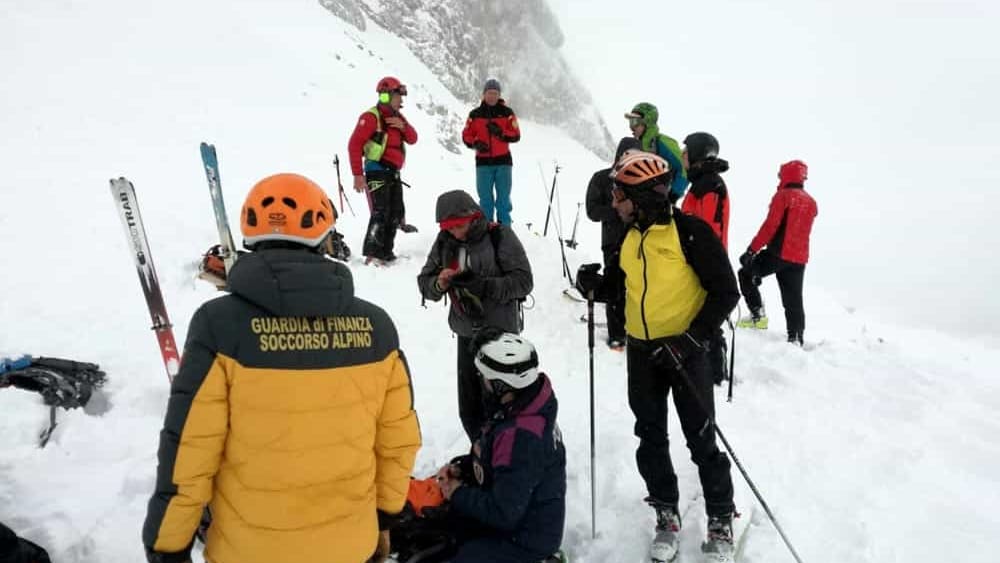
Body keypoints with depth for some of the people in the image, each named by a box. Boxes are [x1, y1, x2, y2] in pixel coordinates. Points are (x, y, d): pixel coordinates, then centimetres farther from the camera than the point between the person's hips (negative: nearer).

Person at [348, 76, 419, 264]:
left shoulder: (397, 117, 15)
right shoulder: (372, 117, -11)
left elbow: (412, 139, 10)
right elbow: (354, 144, -16)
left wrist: (404, 126, -11)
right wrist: (358, 174, -21)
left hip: (393, 173, 9)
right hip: (378, 172, -9)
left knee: (397, 213, 13)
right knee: (380, 214, -15)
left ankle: (386, 251, 23)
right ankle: (372, 254, -11)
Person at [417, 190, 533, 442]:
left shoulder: (500, 236, -11)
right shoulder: (445, 242, 1)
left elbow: (523, 281, -14)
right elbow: (424, 281, 6)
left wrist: (483, 285, -27)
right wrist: (439, 283, -17)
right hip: (466, 335, 4)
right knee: (469, 410, 12)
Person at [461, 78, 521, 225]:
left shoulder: (507, 112, 4)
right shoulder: (475, 114, 8)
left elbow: (516, 135, 1)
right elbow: (466, 136, 9)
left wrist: (501, 133, -16)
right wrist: (476, 143, -11)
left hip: (503, 161, -1)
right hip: (483, 162, 1)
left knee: (503, 197, 0)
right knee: (485, 198, 3)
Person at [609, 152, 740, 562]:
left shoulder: (691, 232, -16)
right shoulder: (629, 236, 5)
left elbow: (725, 292, -14)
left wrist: (693, 339, -21)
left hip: (684, 350, -6)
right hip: (641, 352, 6)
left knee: (701, 440, 4)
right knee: (651, 439, 12)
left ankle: (721, 520, 25)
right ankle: (666, 515, 30)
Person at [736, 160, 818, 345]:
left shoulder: (783, 196, -7)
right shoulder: (811, 202, 14)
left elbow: (770, 226, -14)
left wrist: (752, 250, -13)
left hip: (778, 253, -6)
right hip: (800, 258, 6)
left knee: (746, 274, 11)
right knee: (794, 300, 9)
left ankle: (758, 315, 3)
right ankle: (796, 338, 9)